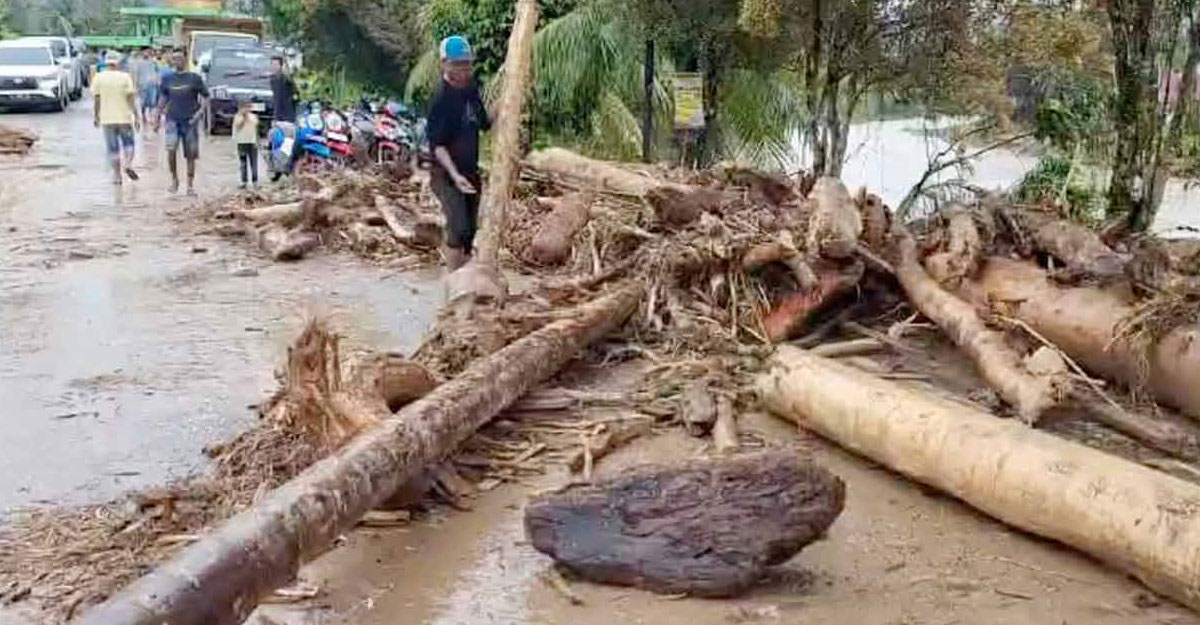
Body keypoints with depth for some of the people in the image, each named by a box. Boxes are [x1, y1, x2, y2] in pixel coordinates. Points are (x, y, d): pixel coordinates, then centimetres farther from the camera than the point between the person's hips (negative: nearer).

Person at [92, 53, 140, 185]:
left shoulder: (99, 78, 0)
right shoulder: (125, 77, -3)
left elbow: (97, 99, 0)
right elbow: (130, 98, -7)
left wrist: (96, 116, 10)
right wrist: (136, 116, -5)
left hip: (107, 119, 1)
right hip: (124, 117, -1)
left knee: (113, 148, 6)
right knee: (128, 143, 14)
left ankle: (117, 175, 7)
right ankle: (128, 164, -10)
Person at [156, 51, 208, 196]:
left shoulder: (194, 78, 2)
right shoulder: (168, 79, 9)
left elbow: (204, 96, 4)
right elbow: (163, 98, 18)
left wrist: (200, 110, -11)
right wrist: (159, 116, 17)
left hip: (190, 120, -1)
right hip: (172, 119, 1)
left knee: (191, 154, 1)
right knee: (171, 149, -16)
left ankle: (190, 185, 11)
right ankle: (174, 178, 3)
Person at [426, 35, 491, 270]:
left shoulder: (471, 89, 6)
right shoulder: (442, 100, -17)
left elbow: (484, 124, 20)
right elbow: (438, 145, -21)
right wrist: (455, 175, -32)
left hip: (471, 171, 8)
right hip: (447, 174, -8)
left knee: (470, 230, 12)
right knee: (458, 229, -17)